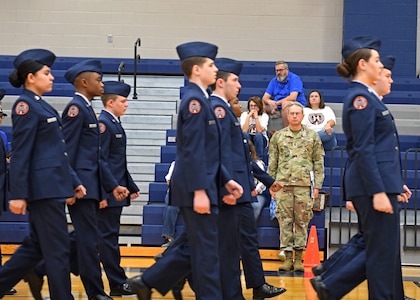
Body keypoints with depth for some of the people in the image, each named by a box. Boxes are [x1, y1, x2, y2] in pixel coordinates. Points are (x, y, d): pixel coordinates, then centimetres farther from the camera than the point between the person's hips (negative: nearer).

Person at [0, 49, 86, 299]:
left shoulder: (42, 106, 17)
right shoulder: (26, 106, -11)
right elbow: (20, 154, -15)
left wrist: (73, 181, 17)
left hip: (53, 186, 10)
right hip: (43, 187, -10)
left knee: (36, 247, 15)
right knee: (58, 249, -3)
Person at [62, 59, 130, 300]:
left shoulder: (88, 109, 18)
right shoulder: (76, 108, -10)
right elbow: (66, 150, -16)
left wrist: (112, 185, 15)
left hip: (91, 186, 10)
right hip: (81, 186, -10)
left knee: (86, 239, 12)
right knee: (89, 241, -6)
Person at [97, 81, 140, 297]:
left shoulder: (115, 124, 17)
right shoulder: (103, 123, -13)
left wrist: (131, 187, 22)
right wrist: (102, 194, -23)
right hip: (109, 193, -10)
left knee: (108, 236, 12)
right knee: (108, 236, -4)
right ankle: (118, 284, -1)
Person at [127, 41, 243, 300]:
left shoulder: (200, 99, 17)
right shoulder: (195, 99, -14)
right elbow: (193, 151, -20)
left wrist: (226, 180, 16)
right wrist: (199, 191, -22)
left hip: (203, 185, 10)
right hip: (197, 188, -10)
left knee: (192, 245, 16)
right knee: (206, 250, -3)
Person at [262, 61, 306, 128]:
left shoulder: (294, 78, -9)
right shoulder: (274, 81, 10)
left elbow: (293, 97, -22)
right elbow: (265, 98, 4)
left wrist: (277, 103, -21)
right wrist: (269, 101, -22)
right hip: (277, 108, 6)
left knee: (285, 103, -38)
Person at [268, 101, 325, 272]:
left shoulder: (312, 137, 7)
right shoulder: (278, 136, 9)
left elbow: (318, 163, 6)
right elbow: (272, 163, 11)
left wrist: (317, 185, 1)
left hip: (304, 184, -1)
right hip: (283, 184, 1)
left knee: (302, 221, 1)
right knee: (285, 221, 1)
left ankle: (299, 258, 7)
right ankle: (288, 257, 6)